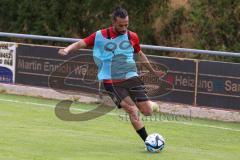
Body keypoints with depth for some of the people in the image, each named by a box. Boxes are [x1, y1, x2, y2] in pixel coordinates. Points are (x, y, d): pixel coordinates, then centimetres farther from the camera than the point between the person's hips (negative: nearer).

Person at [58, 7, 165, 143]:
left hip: (131, 78, 3)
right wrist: (67, 49, -24)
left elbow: (140, 54, 25)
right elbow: (81, 43, -4)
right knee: (132, 110, -19)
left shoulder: (132, 37, 8)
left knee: (148, 112, -5)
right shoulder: (101, 36, -1)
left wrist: (153, 71, 32)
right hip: (112, 82, -3)